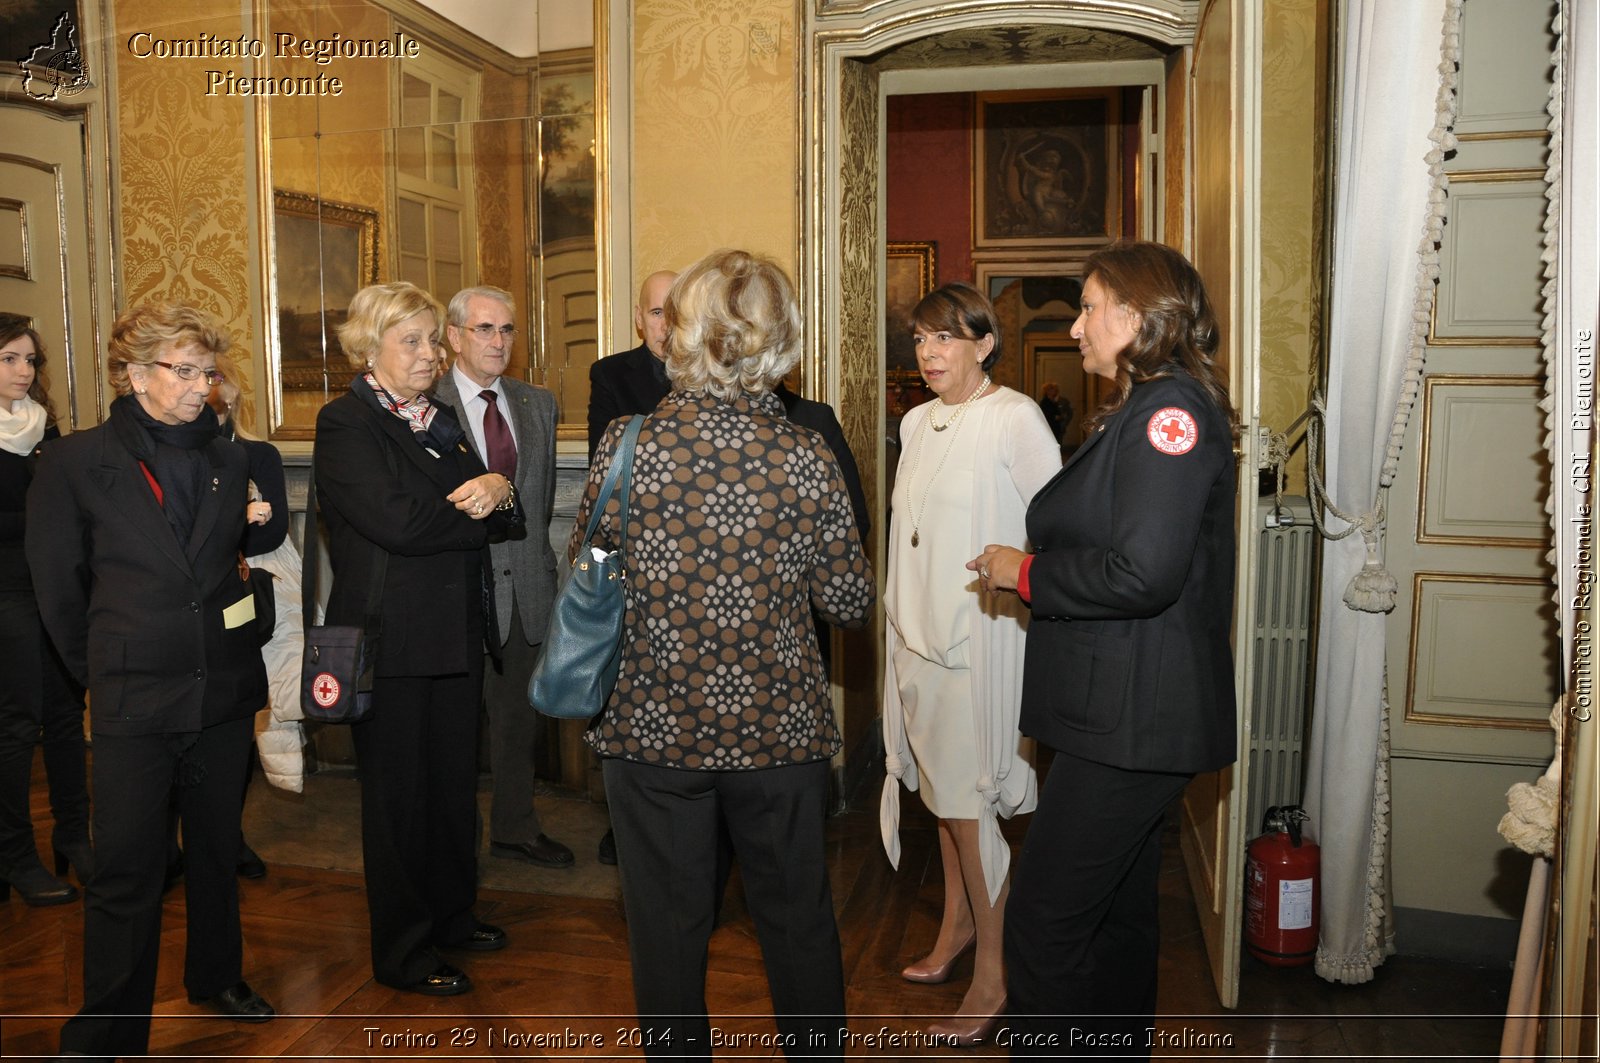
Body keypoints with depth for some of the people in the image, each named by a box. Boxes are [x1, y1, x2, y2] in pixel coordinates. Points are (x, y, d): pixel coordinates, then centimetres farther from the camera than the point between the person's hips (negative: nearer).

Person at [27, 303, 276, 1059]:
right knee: (126, 874, 0)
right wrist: (99, 673, 6)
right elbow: (57, 586, 2)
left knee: (217, 852, 18)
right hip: (133, 704, -4)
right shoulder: (75, 463, -5)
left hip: (224, 692, 4)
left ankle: (217, 977, 38)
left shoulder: (229, 461, 5)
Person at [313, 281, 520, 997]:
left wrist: (499, 493, -15)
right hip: (391, 640, -7)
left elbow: (503, 517, 8)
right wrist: (481, 510, -9)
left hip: (456, 633, 7)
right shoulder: (345, 424, -8)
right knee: (399, 796, 5)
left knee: (455, 784, 15)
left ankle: (451, 914, 34)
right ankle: (403, 953, 20)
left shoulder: (441, 421, 15)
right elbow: (398, 522, -22)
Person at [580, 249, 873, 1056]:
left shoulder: (627, 445, -11)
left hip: (653, 725, 0)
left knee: (668, 927, 16)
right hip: (779, 726, 1)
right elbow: (851, 604, -5)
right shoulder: (807, 457, -11)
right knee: (798, 921, 18)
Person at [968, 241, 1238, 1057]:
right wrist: (1029, 567, 5)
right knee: (1116, 912, 21)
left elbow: (1142, 574, -24)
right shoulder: (1140, 411, 16)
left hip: (1132, 718, -10)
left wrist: (1024, 573, -13)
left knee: (1042, 922, -5)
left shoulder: (1169, 410, -15)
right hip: (1124, 713, 10)